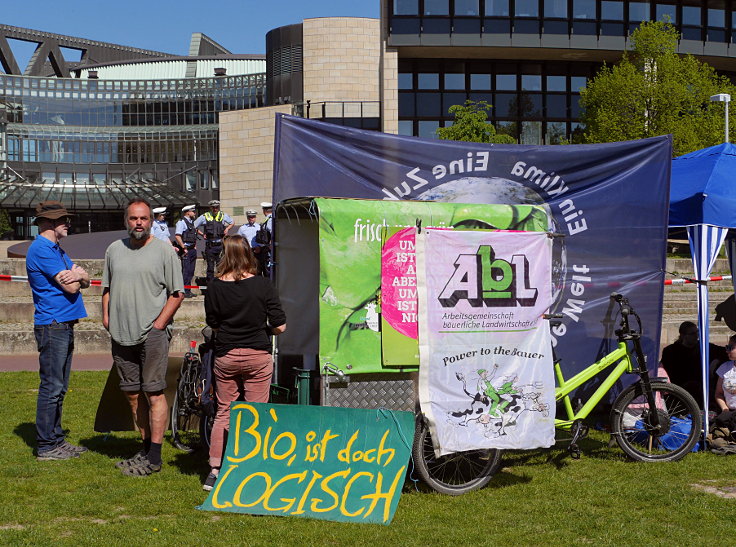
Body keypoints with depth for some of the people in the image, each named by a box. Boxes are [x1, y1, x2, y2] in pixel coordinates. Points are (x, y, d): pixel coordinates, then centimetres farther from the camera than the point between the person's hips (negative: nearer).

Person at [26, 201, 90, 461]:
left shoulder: (56, 249, 18)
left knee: (58, 387, 13)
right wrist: (76, 275, 3)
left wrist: (79, 274, -11)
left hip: (64, 325, 10)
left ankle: (56, 439, 20)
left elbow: (84, 282, 12)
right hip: (52, 325, -10)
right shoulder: (41, 250, -13)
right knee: (51, 387, -6)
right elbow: (70, 287, -18)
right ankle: (46, 446, -1)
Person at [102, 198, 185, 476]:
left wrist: (158, 324, -9)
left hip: (152, 334, -5)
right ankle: (146, 447, 22)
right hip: (121, 334, 5)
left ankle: (154, 457, -3)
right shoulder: (114, 249, 12)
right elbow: (107, 289, 22)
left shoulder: (165, 251, -2)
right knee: (132, 395, 10)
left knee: (153, 393, -6)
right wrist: (106, 317, 9)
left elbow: (177, 294, -3)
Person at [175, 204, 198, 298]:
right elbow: (177, 236, -19)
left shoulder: (192, 222, 17)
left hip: (192, 249, 9)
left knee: (191, 271, 10)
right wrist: (184, 248, -19)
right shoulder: (181, 222, -10)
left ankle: (188, 290, 16)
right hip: (186, 250, -9)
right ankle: (184, 291, -6)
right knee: (186, 271, -9)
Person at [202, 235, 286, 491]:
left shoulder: (215, 287, -6)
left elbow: (212, 323, 5)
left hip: (225, 356, 2)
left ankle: (214, 471, 11)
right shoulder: (262, 285, -10)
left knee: (223, 413, 12)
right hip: (257, 356, -1)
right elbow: (279, 326, -9)